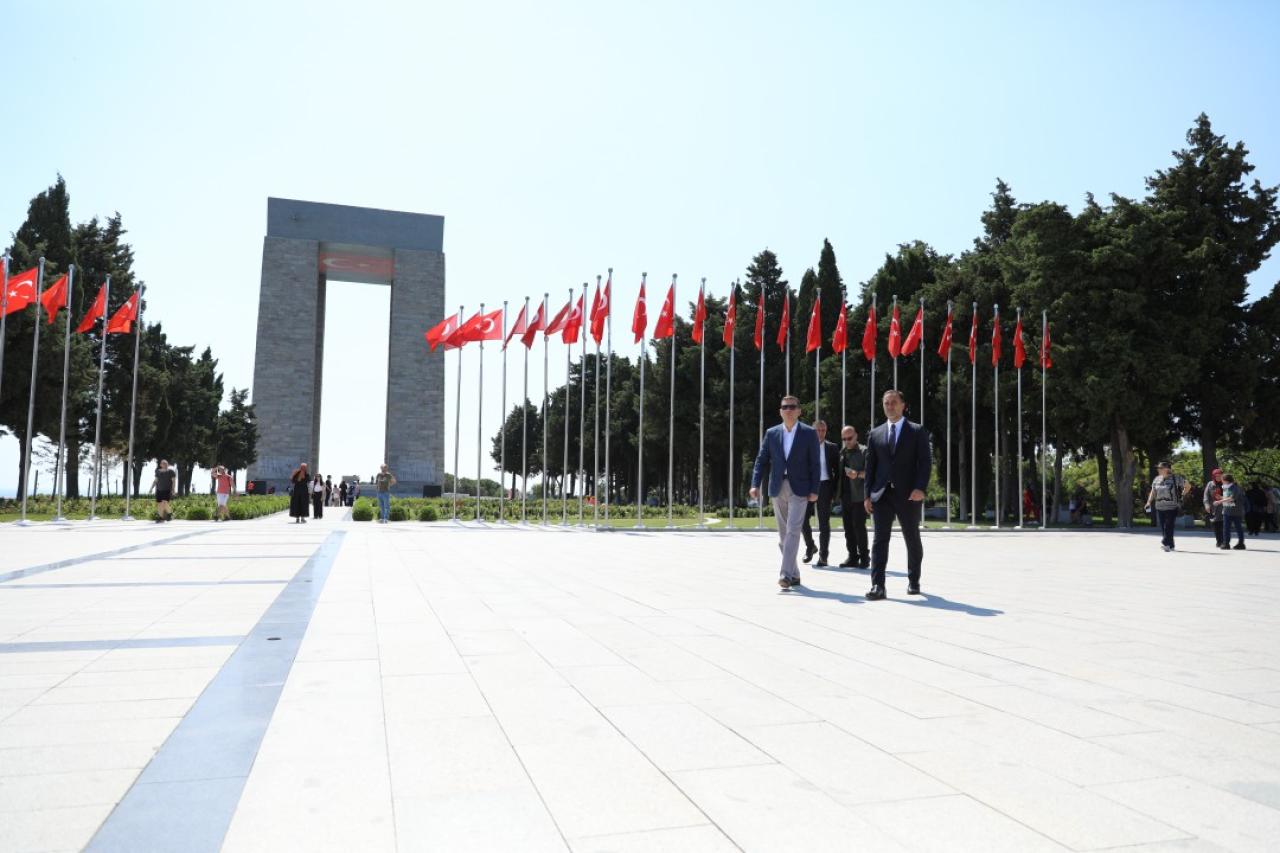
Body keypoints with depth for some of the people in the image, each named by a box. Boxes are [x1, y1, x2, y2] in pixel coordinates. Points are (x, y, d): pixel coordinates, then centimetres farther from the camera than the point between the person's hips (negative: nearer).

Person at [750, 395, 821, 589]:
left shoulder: (809, 433, 0)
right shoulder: (771, 433, 8)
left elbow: (815, 464, -1)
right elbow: (761, 460, 7)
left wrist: (814, 490, -7)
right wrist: (755, 484, -6)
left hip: (799, 489, -4)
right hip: (778, 489, 4)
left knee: (793, 531, -14)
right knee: (783, 534, 9)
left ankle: (786, 574, -18)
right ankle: (794, 574, 19)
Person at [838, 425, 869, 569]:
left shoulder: (864, 451, -3)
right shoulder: (842, 453, 16)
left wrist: (858, 474, -29)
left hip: (859, 496, -6)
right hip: (845, 496, 6)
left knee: (859, 526, -9)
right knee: (848, 528, 7)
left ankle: (864, 557, 2)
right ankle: (852, 557, 15)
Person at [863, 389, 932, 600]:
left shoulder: (917, 432, 3)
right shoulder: (875, 434, 11)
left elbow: (925, 462, -4)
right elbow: (870, 466, 11)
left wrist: (920, 488, -17)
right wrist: (868, 495, 3)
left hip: (908, 495, -1)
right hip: (882, 494, 2)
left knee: (912, 539, 10)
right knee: (880, 539, -7)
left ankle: (913, 581, 26)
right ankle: (877, 586, -11)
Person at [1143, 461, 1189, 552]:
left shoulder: (1175, 478, -5)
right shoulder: (1157, 479, 11)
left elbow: (1188, 485, 3)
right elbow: (1153, 492, 20)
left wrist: (1182, 495, 1)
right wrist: (1149, 502, 9)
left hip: (1172, 507, -5)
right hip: (1160, 507, 5)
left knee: (1168, 526, -12)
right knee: (1162, 526, 5)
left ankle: (1166, 543, -16)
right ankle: (1170, 545, 16)